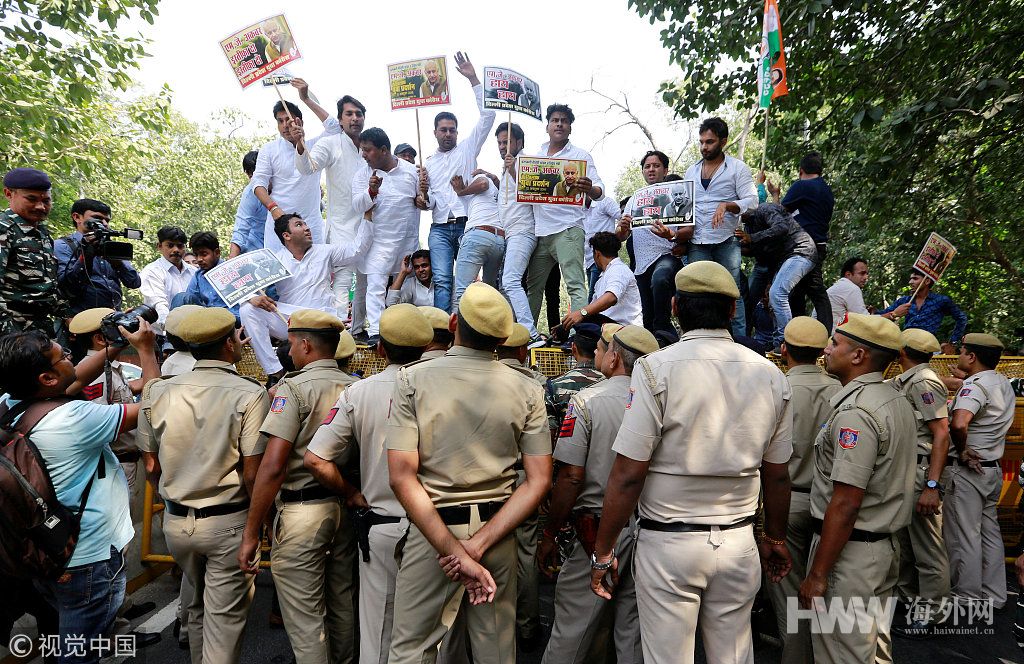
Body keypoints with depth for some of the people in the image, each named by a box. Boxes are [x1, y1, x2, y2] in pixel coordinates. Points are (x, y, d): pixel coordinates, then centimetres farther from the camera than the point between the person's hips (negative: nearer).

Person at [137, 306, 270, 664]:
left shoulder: (158, 391, -3)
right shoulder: (249, 394, -18)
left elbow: (151, 466, 4)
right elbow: (252, 472, -18)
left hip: (175, 521, 6)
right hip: (227, 524, -5)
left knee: (198, 606, 26)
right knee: (224, 617, 10)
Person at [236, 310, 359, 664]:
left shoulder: (294, 388, -12)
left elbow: (273, 466, -18)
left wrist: (250, 534, -12)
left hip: (302, 511, -6)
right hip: (347, 507, 6)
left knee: (304, 622, 7)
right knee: (343, 608, 21)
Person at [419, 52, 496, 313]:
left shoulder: (468, 149, 14)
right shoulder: (428, 163, 21)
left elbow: (487, 115, 5)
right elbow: (427, 203, 17)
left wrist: (473, 78, 0)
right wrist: (422, 196, -7)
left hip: (467, 225, -1)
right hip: (440, 229, 2)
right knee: (442, 280, -12)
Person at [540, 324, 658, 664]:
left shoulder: (587, 400, -12)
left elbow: (571, 476, -15)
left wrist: (549, 534, -6)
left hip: (599, 529, -4)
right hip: (648, 528, 5)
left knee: (570, 628, 9)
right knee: (633, 631, 18)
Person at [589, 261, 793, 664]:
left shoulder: (657, 368, -14)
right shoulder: (770, 375, 1)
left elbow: (627, 475, -16)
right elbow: (777, 475, 8)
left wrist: (602, 553, -5)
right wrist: (775, 539, 23)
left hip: (669, 542, -4)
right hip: (740, 542, 5)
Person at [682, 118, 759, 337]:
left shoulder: (737, 168, 4)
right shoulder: (691, 172, 17)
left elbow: (752, 202, -4)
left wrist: (726, 205, -21)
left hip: (726, 241, -4)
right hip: (698, 243, 4)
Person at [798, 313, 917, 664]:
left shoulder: (855, 411, -22)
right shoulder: (898, 401, 10)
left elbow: (846, 504, -24)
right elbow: (886, 480, 14)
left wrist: (817, 574, -18)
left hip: (850, 548, -10)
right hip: (886, 544, 10)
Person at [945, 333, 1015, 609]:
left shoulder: (975, 385, -21)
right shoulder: (1004, 383, 8)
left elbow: (958, 424, -36)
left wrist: (962, 452, -21)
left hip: (968, 471, -9)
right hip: (993, 469, 9)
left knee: (963, 537, 2)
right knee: (990, 532, 17)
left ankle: (968, 599, 13)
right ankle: (994, 596, 28)